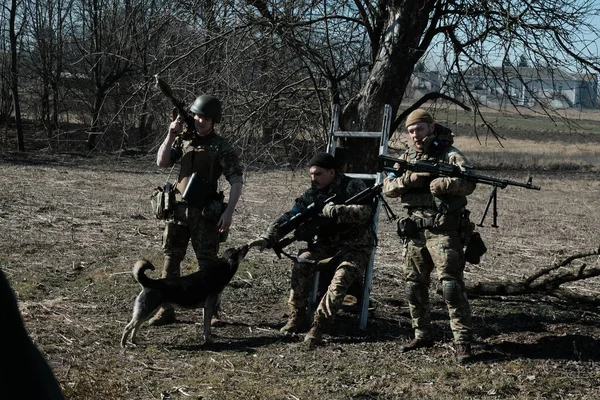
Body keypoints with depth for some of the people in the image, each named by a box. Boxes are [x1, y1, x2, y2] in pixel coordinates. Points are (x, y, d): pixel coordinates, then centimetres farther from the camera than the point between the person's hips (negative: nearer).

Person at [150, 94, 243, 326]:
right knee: (170, 260, 6)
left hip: (205, 214, -4)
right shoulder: (184, 139, 7)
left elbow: (236, 181, -8)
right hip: (178, 209, 4)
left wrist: (229, 212, -17)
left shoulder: (221, 148, -5)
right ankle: (166, 309, 14)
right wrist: (170, 135, -10)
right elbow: (162, 163, 0)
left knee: (208, 263, 1)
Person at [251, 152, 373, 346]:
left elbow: (364, 212, -28)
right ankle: (297, 317, -12)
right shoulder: (312, 194, 2)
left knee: (341, 277, -33)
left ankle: (319, 325, -25)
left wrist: (334, 210, -34)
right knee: (301, 263, -24)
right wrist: (268, 237, -20)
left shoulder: (354, 187, -11)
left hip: (355, 247, -4)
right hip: (326, 245, 4)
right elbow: (289, 217, -5)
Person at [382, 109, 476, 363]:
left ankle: (462, 342, -8)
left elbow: (468, 183, -17)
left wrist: (443, 184, -32)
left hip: (444, 230, -6)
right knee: (414, 285, 11)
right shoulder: (407, 157, 12)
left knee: (451, 285, -11)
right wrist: (408, 179, -13)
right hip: (414, 231, 6)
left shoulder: (450, 154, -4)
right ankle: (422, 335, 25)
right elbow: (387, 187, 5)